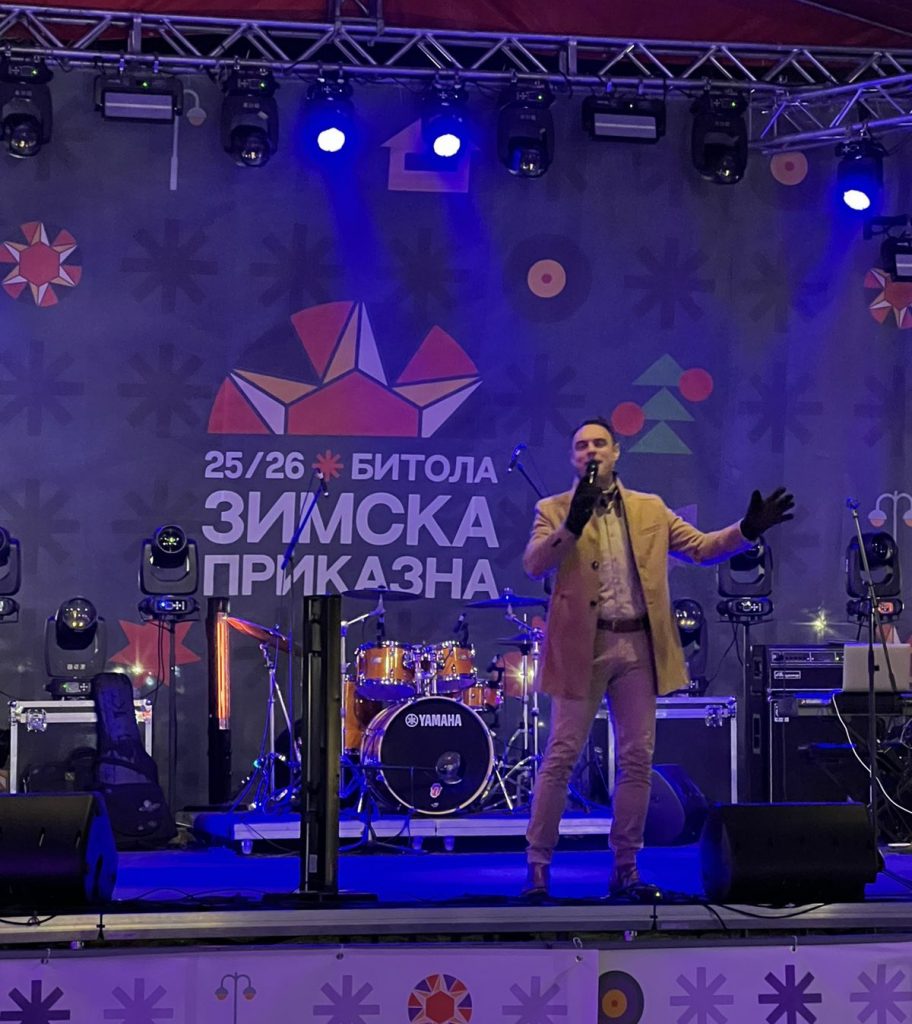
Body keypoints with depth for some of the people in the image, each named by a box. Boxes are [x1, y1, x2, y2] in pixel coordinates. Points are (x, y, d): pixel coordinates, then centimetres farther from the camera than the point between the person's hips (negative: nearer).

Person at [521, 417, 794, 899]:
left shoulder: (651, 510, 13)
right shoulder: (555, 510, 4)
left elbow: (701, 547, 9)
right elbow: (535, 564, -11)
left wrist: (748, 529, -7)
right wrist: (573, 524, -25)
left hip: (638, 646, 3)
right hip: (582, 646, -3)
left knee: (637, 761, 5)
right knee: (561, 757, -3)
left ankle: (624, 868, 14)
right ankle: (538, 865, 4)